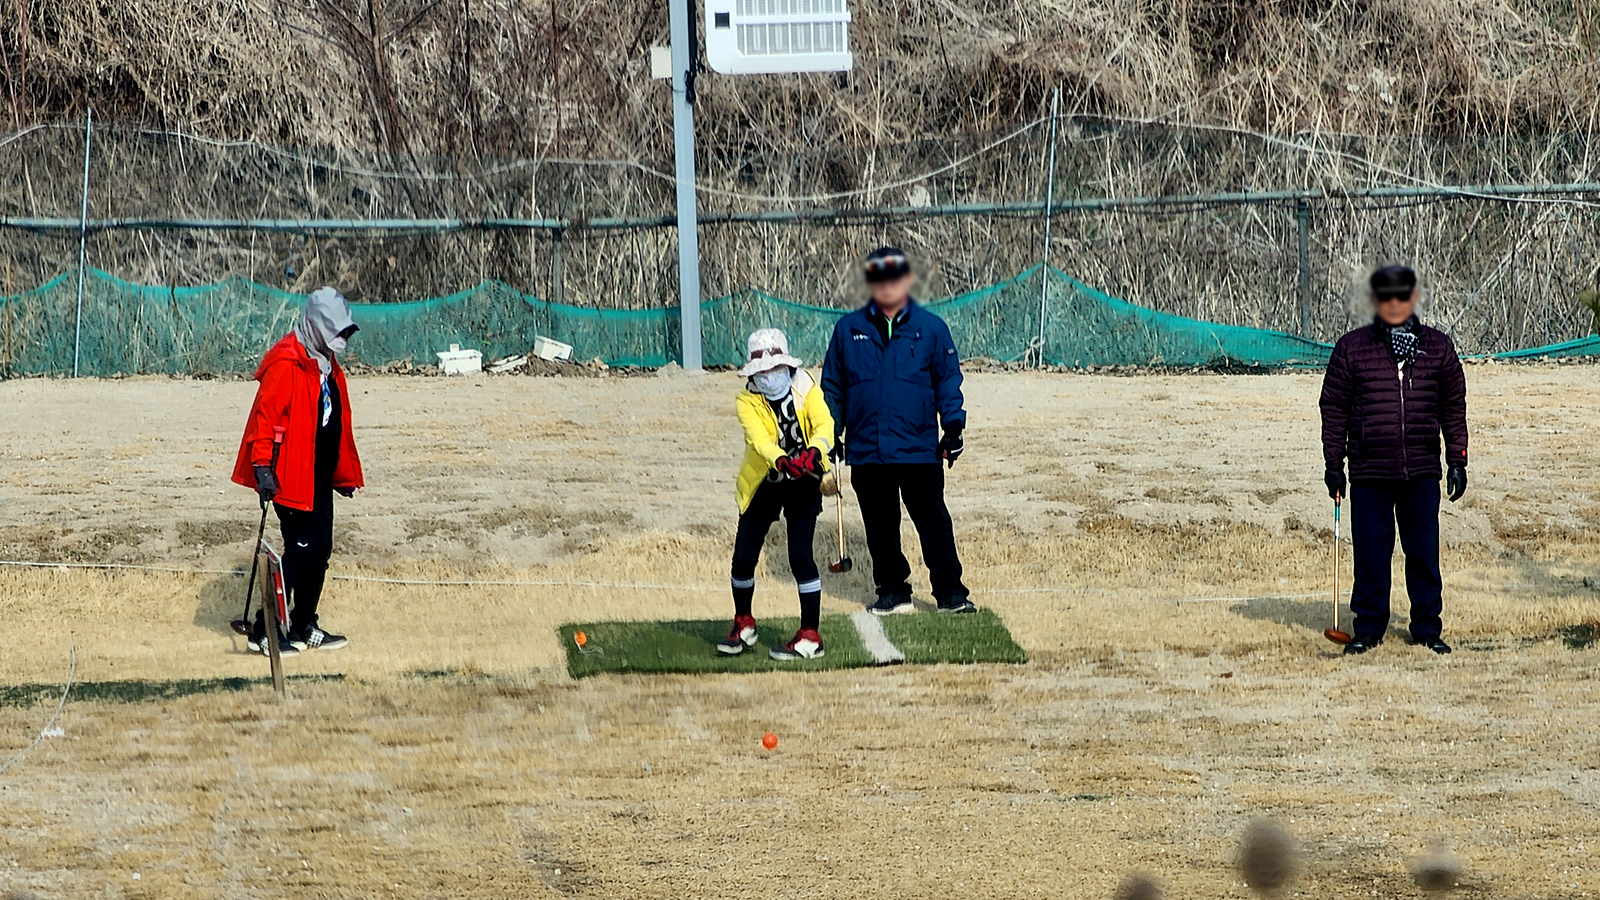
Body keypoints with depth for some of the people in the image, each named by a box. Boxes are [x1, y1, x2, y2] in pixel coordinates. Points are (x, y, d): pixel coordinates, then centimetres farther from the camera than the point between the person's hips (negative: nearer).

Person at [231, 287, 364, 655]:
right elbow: (265, 415, -20)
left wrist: (343, 472, 25)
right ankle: (264, 632, -7)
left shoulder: (327, 366, 15)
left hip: (320, 478, 10)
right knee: (302, 551, -11)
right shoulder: (286, 364, -15)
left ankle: (305, 628, 22)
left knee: (319, 552, 12)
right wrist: (262, 466, -25)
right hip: (292, 477, -10)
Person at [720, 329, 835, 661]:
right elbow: (758, 438, -32)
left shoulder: (806, 389, -12)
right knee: (744, 555, 1)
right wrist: (782, 461, -53)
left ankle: (810, 636, -4)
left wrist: (814, 452, -50)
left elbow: (824, 424, -28)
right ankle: (743, 624, 27)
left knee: (800, 555, -12)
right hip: (763, 483, 1)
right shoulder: (747, 402, -14)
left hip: (803, 483, -1)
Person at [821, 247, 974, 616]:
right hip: (866, 446, 2)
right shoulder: (849, 329, 7)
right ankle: (892, 592, 19)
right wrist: (831, 433, 9)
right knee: (880, 526, 8)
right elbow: (832, 385, 13)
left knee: (933, 521, -2)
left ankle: (950, 592, 4)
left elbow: (948, 379, 6)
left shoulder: (930, 328, 3)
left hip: (919, 447, -2)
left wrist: (953, 425, -3)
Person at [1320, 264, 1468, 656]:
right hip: (1369, 475, -1)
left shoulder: (1437, 347, 8)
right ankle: (1368, 627, 13)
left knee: (1423, 551, 3)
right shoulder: (1351, 348, 4)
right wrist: (1333, 465, 2)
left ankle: (1427, 627, 14)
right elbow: (1334, 409, 6)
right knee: (1371, 551, 2)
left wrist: (1457, 461, 8)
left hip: (1422, 472, 1)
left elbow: (1454, 408, 13)